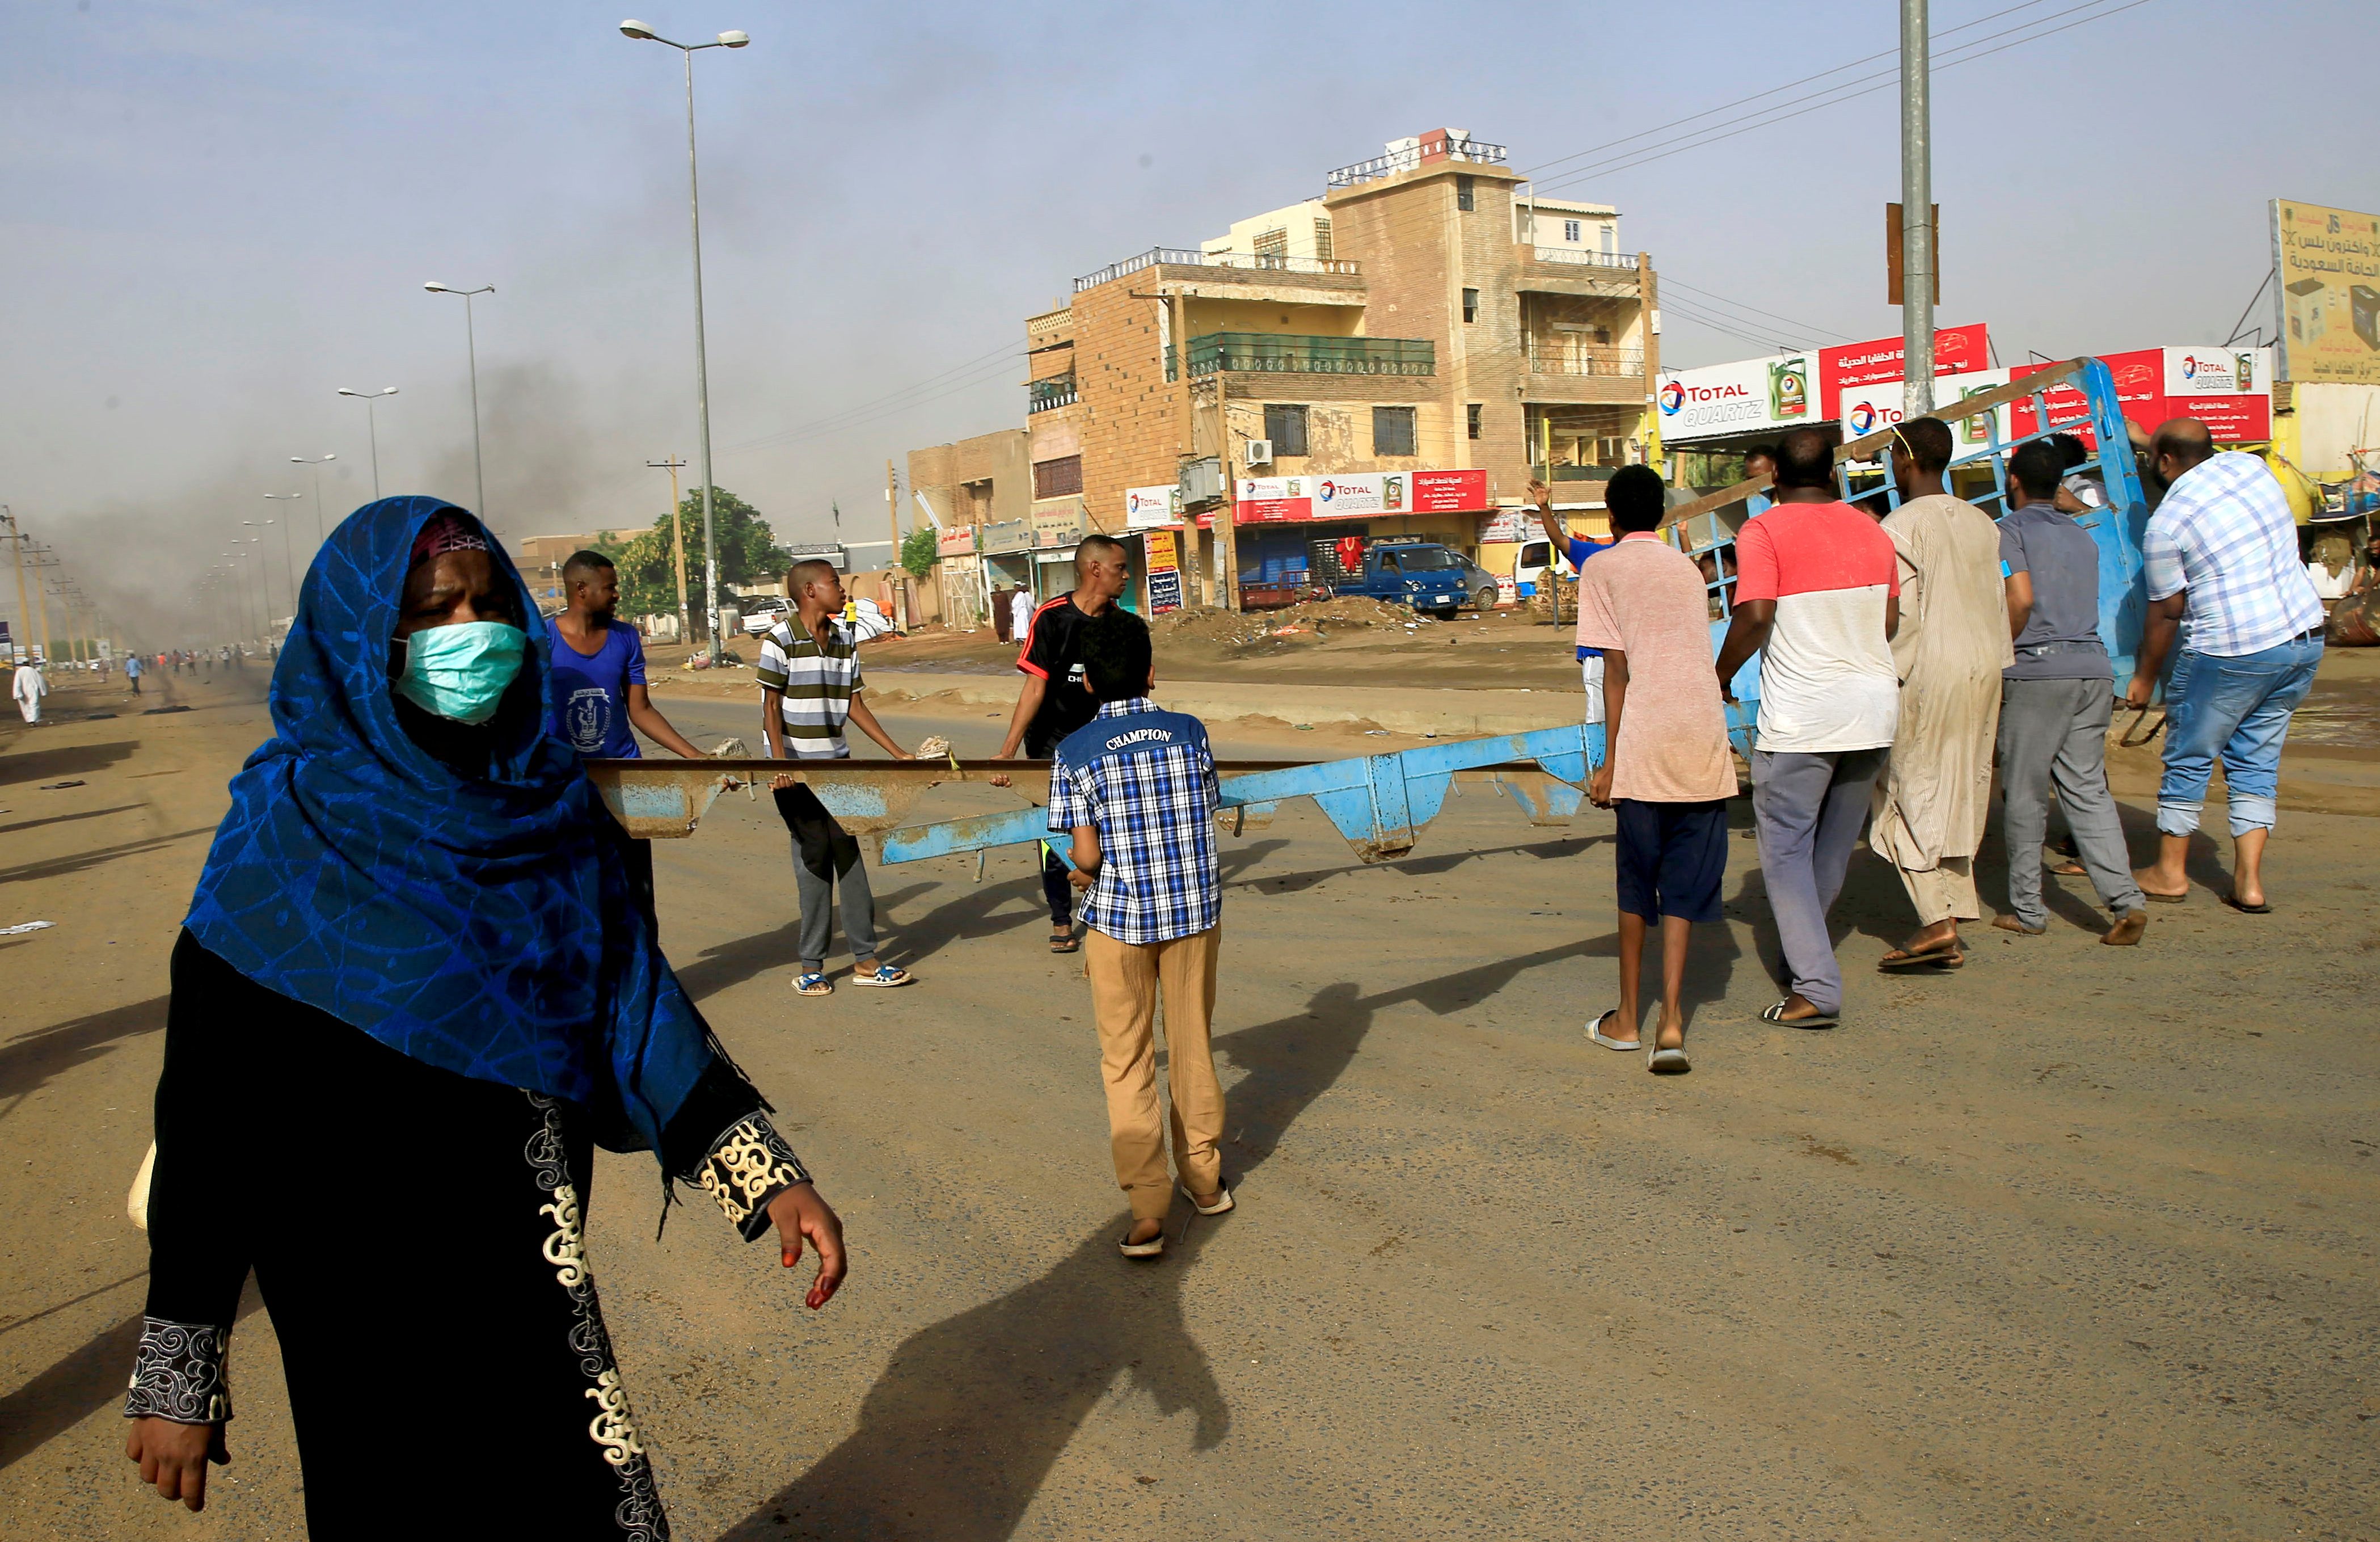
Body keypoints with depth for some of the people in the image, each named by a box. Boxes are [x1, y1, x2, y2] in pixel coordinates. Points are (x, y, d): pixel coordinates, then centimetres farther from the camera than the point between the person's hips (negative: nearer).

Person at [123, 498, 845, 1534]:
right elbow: (211, 1101, -15)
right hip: (368, 1274, -4)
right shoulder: (287, 829, -16)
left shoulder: (547, 803, -3)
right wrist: (176, 1370, -13)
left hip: (528, 1250, 5)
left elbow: (632, 994, -3)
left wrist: (768, 1175, -12)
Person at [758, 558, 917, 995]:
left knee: (849, 853, 5)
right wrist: (779, 762, -22)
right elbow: (771, 706, -11)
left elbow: (854, 705, 12)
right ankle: (812, 967, 9)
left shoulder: (845, 642, 9)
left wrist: (898, 754, 9)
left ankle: (865, 960, 11)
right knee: (813, 858, -2)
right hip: (796, 770, -5)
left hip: (837, 766, 5)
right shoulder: (782, 641, -8)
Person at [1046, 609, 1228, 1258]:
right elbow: (1206, 813, 3)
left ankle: (1147, 1211, 4)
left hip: (1121, 917, -3)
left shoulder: (1074, 752, -11)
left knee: (1128, 1064, 7)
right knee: (1192, 1047, 18)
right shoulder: (1190, 733, -3)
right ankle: (1205, 1179, 34)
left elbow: (1085, 856, -12)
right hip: (1195, 910, 3)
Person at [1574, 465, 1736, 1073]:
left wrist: (1610, 761, -2)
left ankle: (1628, 1018, 20)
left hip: (1646, 748, -3)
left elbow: (1617, 668, -4)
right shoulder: (1688, 569, 17)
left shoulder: (1602, 570, 3)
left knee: (1636, 886, 10)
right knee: (1684, 888, 5)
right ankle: (1671, 1019, -5)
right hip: (1705, 744, 3)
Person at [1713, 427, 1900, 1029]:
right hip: (1873, 706, 6)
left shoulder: (1764, 533, -8)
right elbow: (1889, 623, 13)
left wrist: (1721, 676, -5)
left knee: (1785, 847, 1)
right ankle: (1805, 944, 36)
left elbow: (1755, 616, -20)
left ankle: (1816, 988, -7)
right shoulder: (1873, 533, 10)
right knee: (1837, 841, 19)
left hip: (1800, 718, -6)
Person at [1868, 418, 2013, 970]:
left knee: (1910, 796, -1)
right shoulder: (1981, 523, 12)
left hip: (1927, 675, -7)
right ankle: (1953, 920, 15)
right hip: (1983, 670, 7)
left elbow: (1901, 615, -15)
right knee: (1957, 800, 12)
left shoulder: (1901, 526, -10)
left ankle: (1938, 921, -10)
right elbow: (1998, 604, 13)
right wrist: (1993, 666, 19)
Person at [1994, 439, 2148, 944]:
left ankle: (2026, 910, 10)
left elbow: (2021, 600, -14)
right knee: (2088, 790, 7)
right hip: (2094, 668, 6)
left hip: (2038, 670, -6)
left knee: (2025, 794, 4)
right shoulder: (2082, 536, 19)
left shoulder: (2013, 529, -1)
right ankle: (2125, 900, -5)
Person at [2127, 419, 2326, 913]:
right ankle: (2249, 882, 13)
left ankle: (2170, 873, 21)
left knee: (2189, 761, 10)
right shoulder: (2251, 465, 6)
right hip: (2306, 638, 7)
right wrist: (2140, 435, 38)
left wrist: (2144, 676, 8)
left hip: (2231, 652, -7)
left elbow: (2167, 612, -6)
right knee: (2256, 762, 14)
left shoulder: (2165, 525, -12)